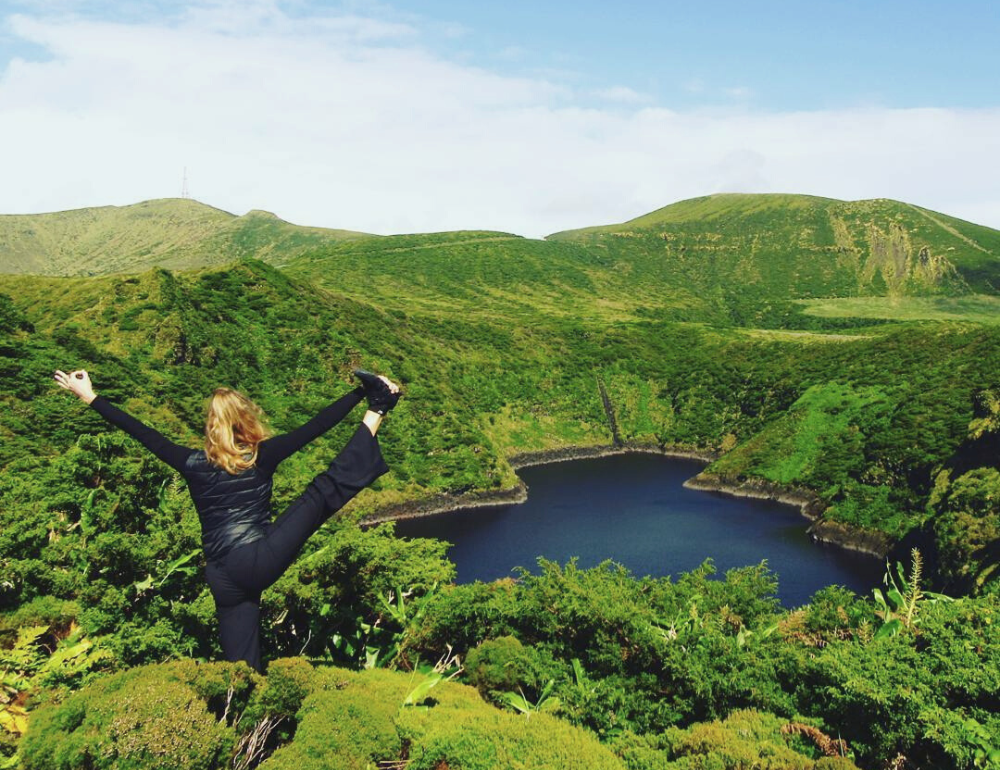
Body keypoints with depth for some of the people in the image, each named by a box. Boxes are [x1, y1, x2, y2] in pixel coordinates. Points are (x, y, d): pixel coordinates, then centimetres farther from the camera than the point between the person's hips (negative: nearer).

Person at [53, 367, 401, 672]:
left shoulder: (192, 463, 7)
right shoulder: (262, 455, 0)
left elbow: (141, 433, 13)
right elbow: (315, 427, 0)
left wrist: (89, 397, 21)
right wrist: (360, 393, 4)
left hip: (223, 580, 4)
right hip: (262, 559, -4)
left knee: (242, 663, 10)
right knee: (324, 491, -3)